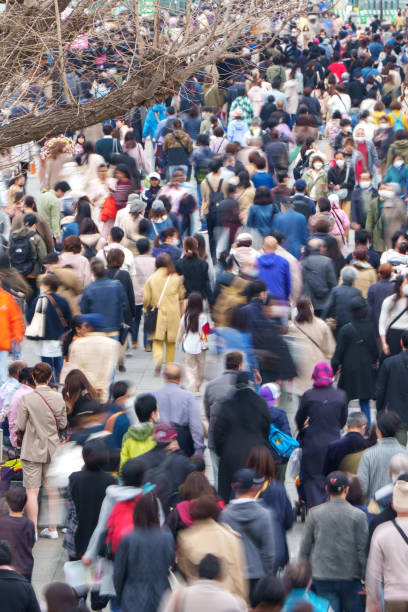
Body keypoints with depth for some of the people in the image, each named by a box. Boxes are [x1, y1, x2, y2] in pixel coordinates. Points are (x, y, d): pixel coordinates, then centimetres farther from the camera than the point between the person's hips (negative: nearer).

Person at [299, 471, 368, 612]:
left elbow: (305, 548, 4)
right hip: (350, 577, -1)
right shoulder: (358, 515, -7)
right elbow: (363, 549, -6)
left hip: (322, 578, 1)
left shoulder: (315, 514, -2)